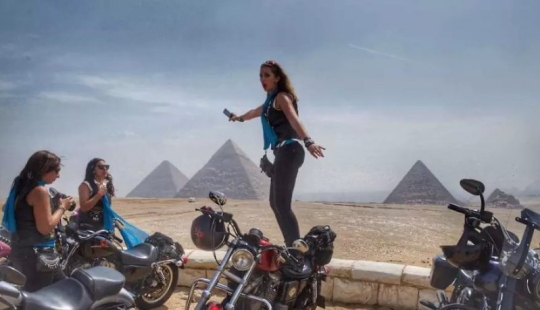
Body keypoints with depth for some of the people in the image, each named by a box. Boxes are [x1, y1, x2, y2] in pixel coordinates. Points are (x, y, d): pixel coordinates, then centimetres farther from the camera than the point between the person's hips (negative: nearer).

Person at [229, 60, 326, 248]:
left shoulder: (282, 97, -5)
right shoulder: (271, 100, 22)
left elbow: (294, 119, -26)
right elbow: (255, 113, 45)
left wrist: (308, 141, -43)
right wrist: (239, 117, 64)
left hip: (289, 152, -10)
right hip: (282, 153, 10)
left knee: (282, 204, -18)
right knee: (276, 203, 11)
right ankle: (291, 247, 13)